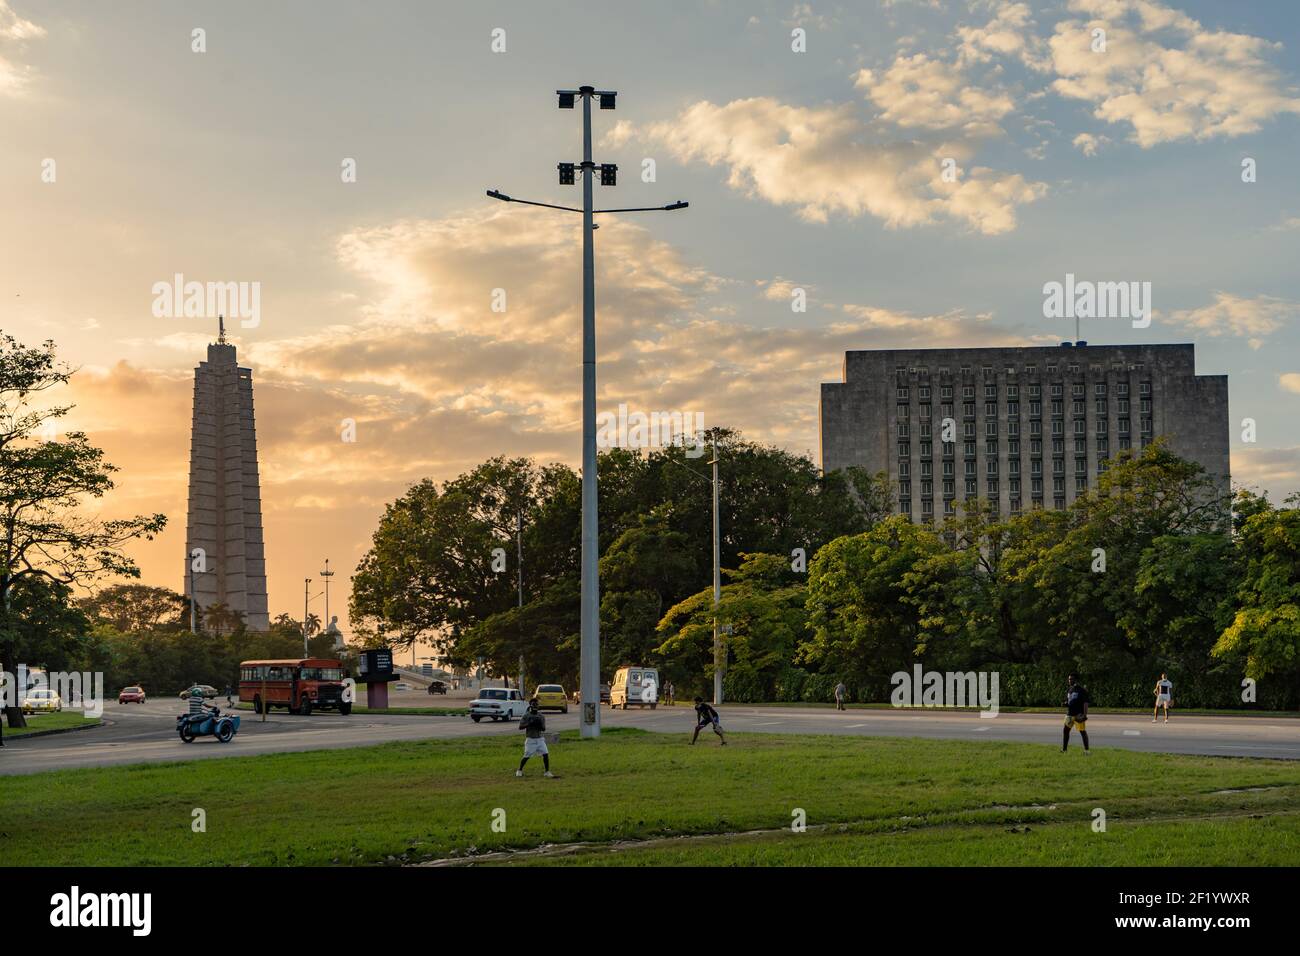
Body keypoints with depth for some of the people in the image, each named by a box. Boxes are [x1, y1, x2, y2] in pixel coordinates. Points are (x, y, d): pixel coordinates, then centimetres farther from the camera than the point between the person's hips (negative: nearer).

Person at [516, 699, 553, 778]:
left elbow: (544, 729, 4)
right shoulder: (526, 716, -5)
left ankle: (547, 772, 1)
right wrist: (529, 724, -21)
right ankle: (519, 770, 20)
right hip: (530, 739, -3)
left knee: (545, 754, -7)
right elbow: (520, 727, -10)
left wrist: (540, 725, -17)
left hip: (540, 739, 3)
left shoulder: (541, 716, 6)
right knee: (526, 756, -1)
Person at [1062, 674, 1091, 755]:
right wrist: (1066, 704, 0)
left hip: (1078, 714, -7)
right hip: (1069, 714, 7)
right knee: (1066, 730, 7)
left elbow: (1085, 702, -12)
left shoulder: (1081, 690, -8)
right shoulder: (1069, 689, 14)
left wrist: (1084, 715, -18)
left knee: (1082, 731, -4)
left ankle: (1086, 750, 1)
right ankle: (1064, 749, 15)